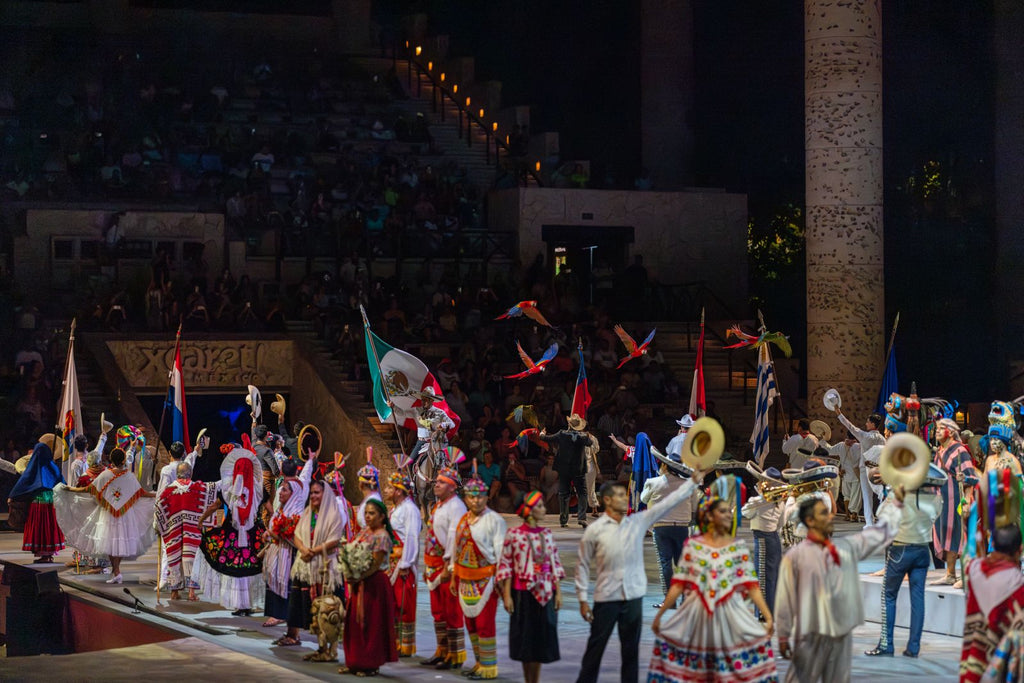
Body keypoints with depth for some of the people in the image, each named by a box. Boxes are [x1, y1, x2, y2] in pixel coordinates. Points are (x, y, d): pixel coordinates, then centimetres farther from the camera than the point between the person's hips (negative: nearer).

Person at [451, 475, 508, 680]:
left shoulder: (494, 520, -10)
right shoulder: (463, 520, 12)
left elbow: (500, 551, -12)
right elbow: (456, 548, 18)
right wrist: (454, 576, 18)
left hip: (486, 577, -7)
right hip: (466, 578, 7)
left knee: (484, 622, -6)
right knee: (470, 622, 11)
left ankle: (488, 666, 2)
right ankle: (480, 663, 22)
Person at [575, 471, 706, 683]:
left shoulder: (638, 522, 3)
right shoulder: (594, 530, -6)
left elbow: (668, 503, 3)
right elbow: (582, 565, -1)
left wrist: (693, 482, -2)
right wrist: (583, 599, -3)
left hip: (633, 598, 3)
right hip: (605, 599, -3)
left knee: (631, 650, 10)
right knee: (595, 649, 3)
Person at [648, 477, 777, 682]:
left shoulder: (739, 547, 4)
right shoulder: (692, 546, 4)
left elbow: (751, 586, -2)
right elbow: (679, 584, 4)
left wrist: (768, 616, -11)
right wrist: (660, 614, 2)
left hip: (730, 614, 0)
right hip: (697, 614, 1)